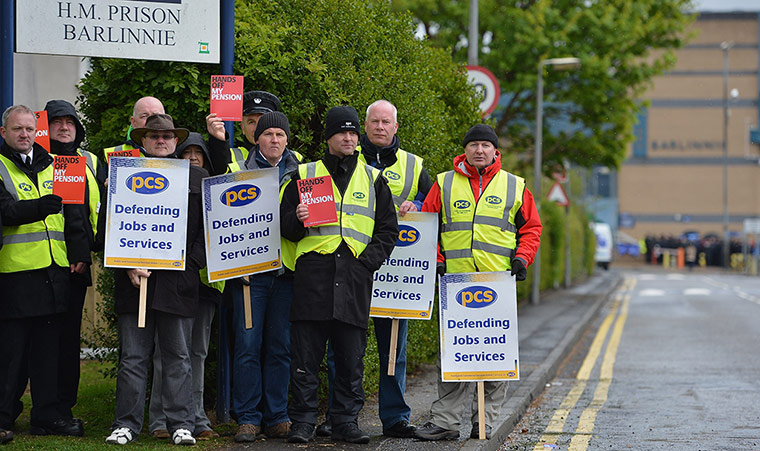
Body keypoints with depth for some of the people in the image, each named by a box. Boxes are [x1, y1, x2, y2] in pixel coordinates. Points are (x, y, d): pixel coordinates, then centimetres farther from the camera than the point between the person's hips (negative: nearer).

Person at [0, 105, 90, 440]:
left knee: (48, 347, 10)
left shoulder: (51, 167, 16)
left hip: (53, 271, 5)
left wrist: (79, 252, 6)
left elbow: (73, 212, 16)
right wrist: (37, 208, -28)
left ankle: (47, 415, 16)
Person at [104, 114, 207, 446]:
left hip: (178, 279, 0)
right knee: (132, 356, 2)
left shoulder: (197, 177, 12)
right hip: (133, 278, 0)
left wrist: (192, 261, -4)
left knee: (178, 356, 3)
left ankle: (181, 424, 7)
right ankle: (126, 424, 7)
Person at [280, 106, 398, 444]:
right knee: (305, 355, -2)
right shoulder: (304, 175, 12)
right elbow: (285, 225, 11)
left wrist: (370, 259, 0)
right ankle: (303, 421, 4)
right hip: (312, 273, -1)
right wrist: (297, 220, -11)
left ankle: (346, 421, 10)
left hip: (354, 277, 1)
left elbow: (388, 229, 15)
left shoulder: (373, 179, 15)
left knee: (351, 357, 2)